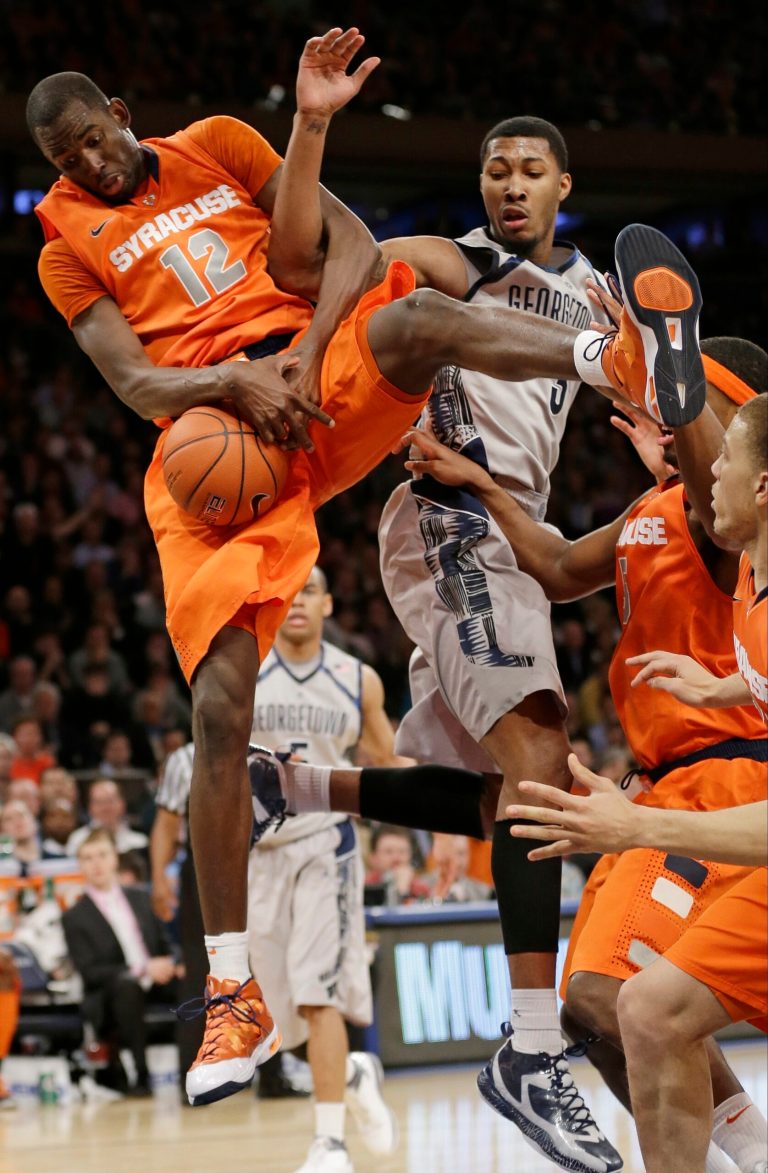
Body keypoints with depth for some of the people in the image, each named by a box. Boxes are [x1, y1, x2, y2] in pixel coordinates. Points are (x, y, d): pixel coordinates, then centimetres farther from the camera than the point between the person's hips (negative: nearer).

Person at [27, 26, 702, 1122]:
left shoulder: (215, 145, 16)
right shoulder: (70, 250, 12)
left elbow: (349, 247, 7)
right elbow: (136, 384, -1)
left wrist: (302, 360, -12)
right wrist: (234, 380, -22)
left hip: (322, 380, 1)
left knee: (418, 311, -33)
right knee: (220, 706, -14)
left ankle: (622, 359, -61)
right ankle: (235, 996, -9)